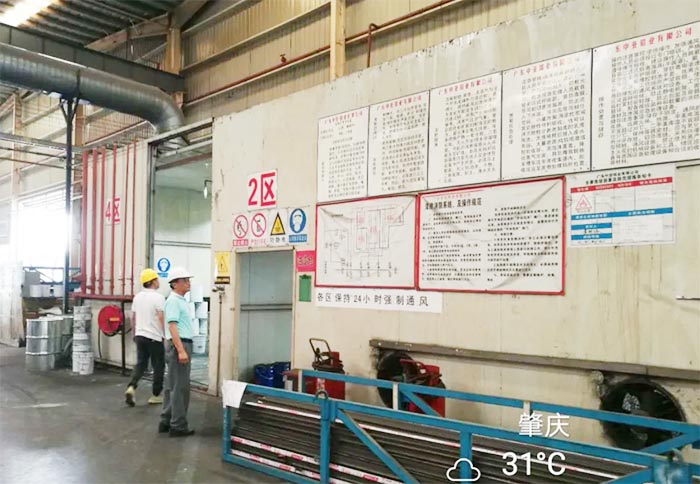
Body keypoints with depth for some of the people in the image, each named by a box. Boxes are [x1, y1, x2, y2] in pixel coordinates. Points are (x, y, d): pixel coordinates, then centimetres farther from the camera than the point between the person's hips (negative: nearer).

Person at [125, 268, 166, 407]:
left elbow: (132, 318, 14)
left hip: (140, 336, 6)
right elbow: (161, 318, -17)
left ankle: (131, 387, -9)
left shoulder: (137, 297, 8)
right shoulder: (158, 297, -13)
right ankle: (156, 395, 12)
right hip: (155, 337, -6)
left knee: (140, 363, 12)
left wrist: (134, 333, 24)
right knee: (158, 366, 6)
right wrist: (166, 335, -9)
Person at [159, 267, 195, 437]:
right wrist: (181, 350, -25)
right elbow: (172, 326, -21)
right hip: (179, 346, -10)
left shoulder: (181, 300, 16)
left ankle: (166, 422, 21)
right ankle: (178, 426, 0)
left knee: (172, 386, 14)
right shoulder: (173, 300, -14)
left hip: (182, 345, 10)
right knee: (180, 387, -5)